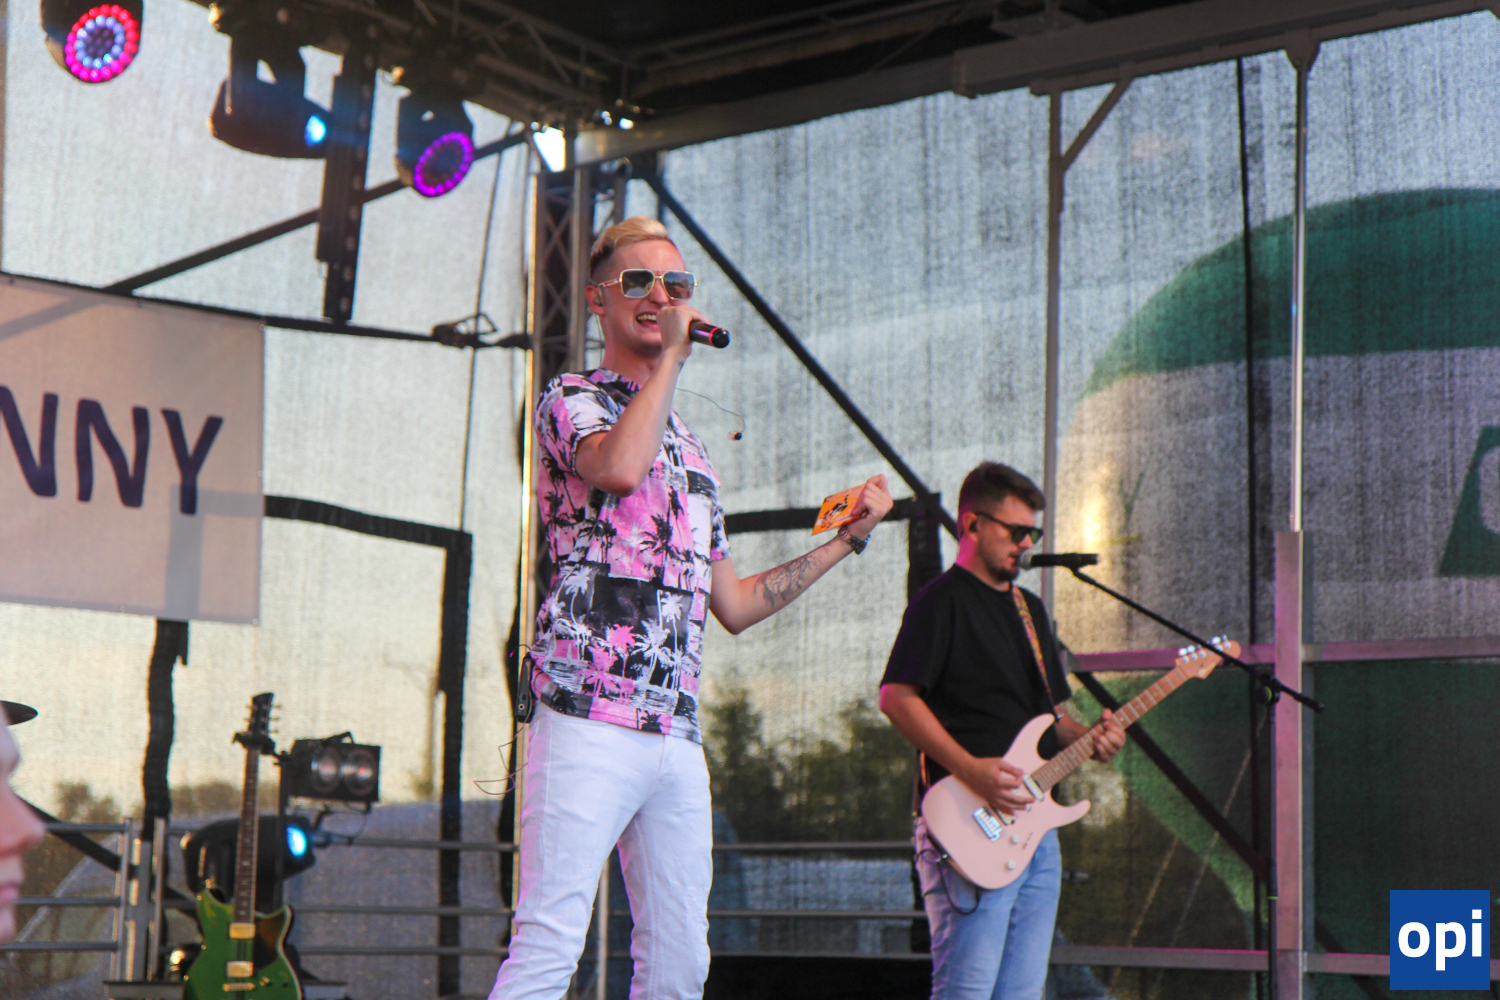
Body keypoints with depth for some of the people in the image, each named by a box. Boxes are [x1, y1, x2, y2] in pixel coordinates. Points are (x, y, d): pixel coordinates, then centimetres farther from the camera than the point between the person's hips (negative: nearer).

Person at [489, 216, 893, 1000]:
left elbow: (735, 605, 28)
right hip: (589, 722, -7)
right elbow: (619, 467, -20)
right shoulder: (570, 399, 5)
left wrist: (849, 536, 28)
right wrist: (672, 354, -7)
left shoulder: (690, 450, 25)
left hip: (678, 737, 7)